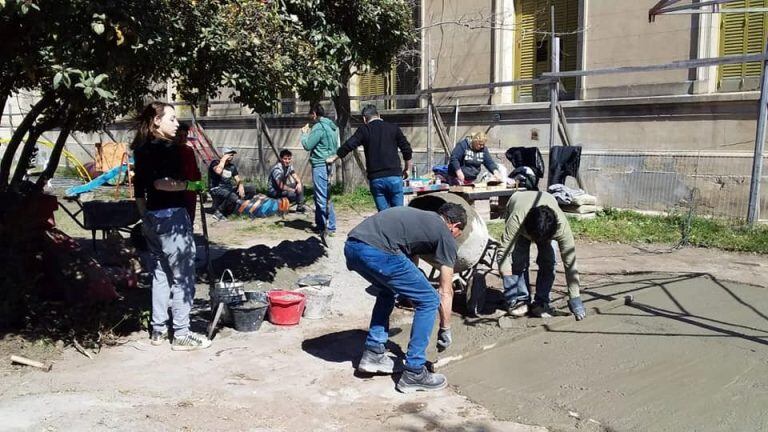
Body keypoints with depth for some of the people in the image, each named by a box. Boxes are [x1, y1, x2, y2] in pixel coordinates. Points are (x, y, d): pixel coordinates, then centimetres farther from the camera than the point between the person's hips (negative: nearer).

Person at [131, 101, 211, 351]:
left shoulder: (142, 149, 13)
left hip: (152, 217, 9)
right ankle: (182, 335, 2)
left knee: (160, 274, 16)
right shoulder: (167, 148, -14)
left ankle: (158, 330, 22)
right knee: (182, 277, -2)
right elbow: (161, 183, -27)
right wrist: (191, 185, -17)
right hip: (171, 217, -9)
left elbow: (139, 189, 17)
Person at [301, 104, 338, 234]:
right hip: (328, 164, 10)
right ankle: (320, 224, 27)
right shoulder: (331, 126, 14)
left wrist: (304, 134, 4)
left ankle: (330, 227, -6)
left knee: (323, 198, -7)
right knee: (319, 196, 19)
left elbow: (307, 145, -13)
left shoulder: (319, 127, -16)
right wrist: (310, 133, 16)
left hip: (320, 165, -10)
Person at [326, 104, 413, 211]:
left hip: (375, 178, 0)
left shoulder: (364, 130, 3)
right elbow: (407, 149, 5)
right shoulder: (393, 128, 7)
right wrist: (407, 169, 17)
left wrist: (333, 158, 14)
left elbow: (348, 146, 0)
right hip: (394, 176, 1)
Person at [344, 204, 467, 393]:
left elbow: (411, 260, 39)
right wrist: (445, 330, 27)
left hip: (351, 246, 8)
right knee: (429, 301, 8)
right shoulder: (446, 236, 14)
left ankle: (373, 354, 31)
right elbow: (446, 292, 16)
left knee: (388, 290, 34)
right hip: (377, 251, -8)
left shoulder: (420, 217, 34)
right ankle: (414, 373, 12)